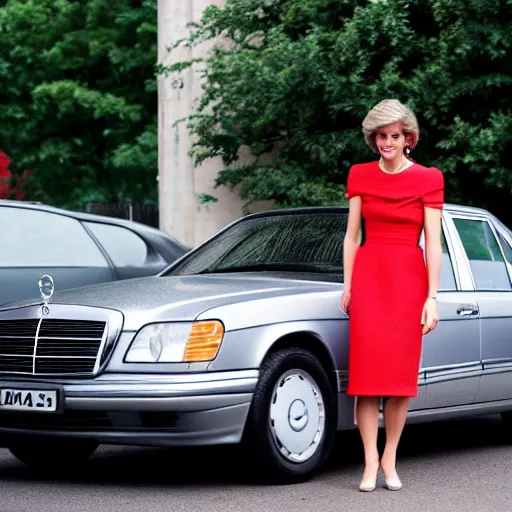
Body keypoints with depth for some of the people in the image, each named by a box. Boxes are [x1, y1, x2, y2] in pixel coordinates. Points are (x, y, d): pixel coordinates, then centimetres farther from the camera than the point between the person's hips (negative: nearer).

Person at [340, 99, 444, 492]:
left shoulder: (428, 179, -1)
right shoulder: (360, 175, 7)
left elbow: (433, 243, -3)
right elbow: (352, 236, 9)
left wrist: (432, 297, -8)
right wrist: (348, 284, 4)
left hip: (409, 279, -1)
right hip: (368, 275, 1)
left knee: (401, 371, 1)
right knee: (367, 368, -4)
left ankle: (390, 460, 11)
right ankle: (371, 463, -2)